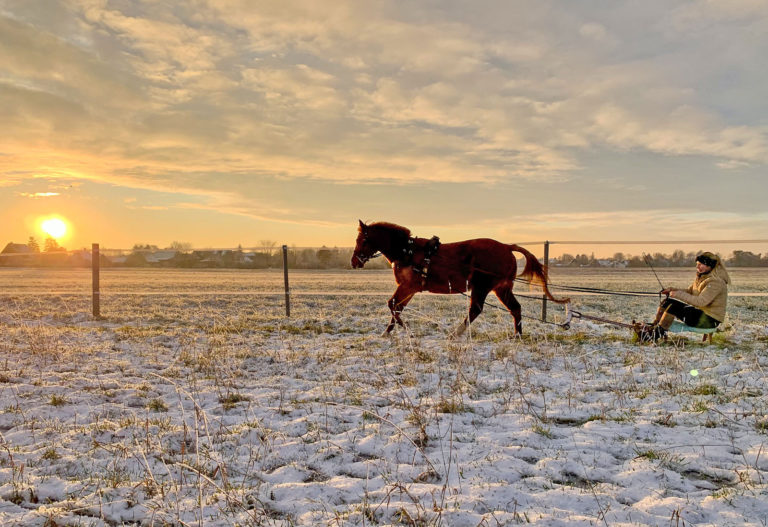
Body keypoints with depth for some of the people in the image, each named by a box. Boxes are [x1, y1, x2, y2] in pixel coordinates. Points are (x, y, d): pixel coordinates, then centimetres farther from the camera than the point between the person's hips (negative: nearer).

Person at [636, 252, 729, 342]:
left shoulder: (716, 282, -20)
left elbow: (700, 302, -29)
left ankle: (656, 335, -16)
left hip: (710, 320, -10)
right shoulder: (701, 277, 10)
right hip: (700, 312, 10)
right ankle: (653, 326, 0)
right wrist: (673, 290, -3)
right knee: (667, 301, 1)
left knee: (673, 306, -23)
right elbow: (689, 291, 15)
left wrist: (679, 294, -26)